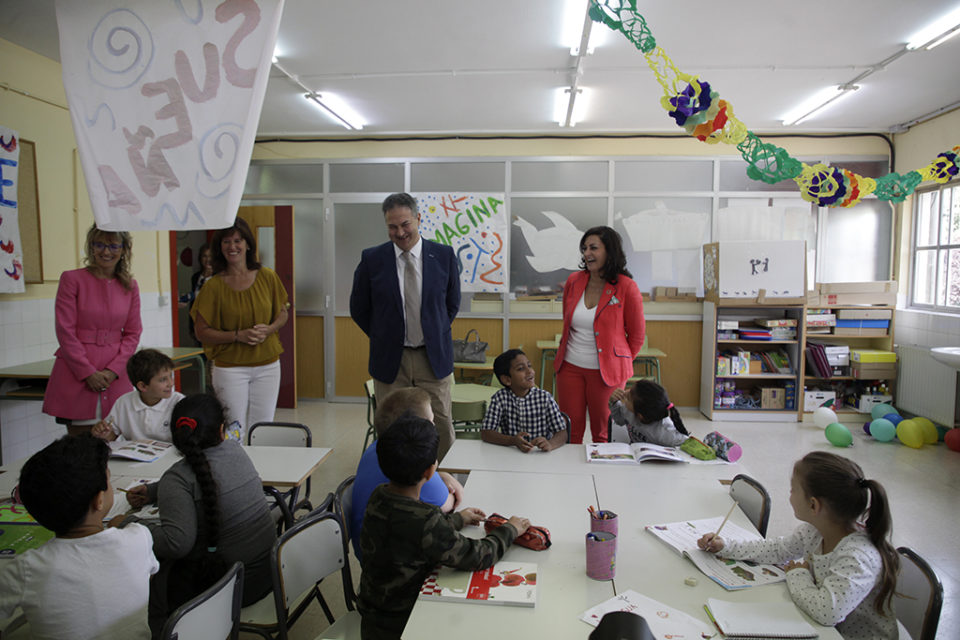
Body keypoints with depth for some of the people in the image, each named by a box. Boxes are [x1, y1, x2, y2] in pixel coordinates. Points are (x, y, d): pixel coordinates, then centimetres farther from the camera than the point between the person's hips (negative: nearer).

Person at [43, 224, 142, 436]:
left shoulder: (130, 286, 9)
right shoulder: (72, 279, 0)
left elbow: (133, 334, 8)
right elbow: (65, 331, -4)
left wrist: (112, 371, -5)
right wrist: (88, 372, -9)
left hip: (114, 376, 3)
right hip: (76, 376, -2)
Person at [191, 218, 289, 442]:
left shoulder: (267, 277, 1)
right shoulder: (214, 286, -6)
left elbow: (283, 313, 12)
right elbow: (202, 331, -4)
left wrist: (269, 329, -9)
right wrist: (239, 335, -17)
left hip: (267, 366, 3)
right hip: (230, 367, -2)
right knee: (234, 434, 0)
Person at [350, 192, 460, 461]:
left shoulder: (444, 255, -1)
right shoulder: (372, 259, -3)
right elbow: (359, 309, 8)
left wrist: (434, 335, 8)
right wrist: (384, 338, 6)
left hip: (433, 358, 0)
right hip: (389, 358, 0)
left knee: (441, 426, 5)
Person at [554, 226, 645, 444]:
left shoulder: (626, 287, -9)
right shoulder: (574, 281, 3)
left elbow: (636, 336, 0)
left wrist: (620, 363, 5)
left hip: (606, 372, -3)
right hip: (570, 368, 4)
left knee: (603, 435, 9)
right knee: (570, 433, 9)